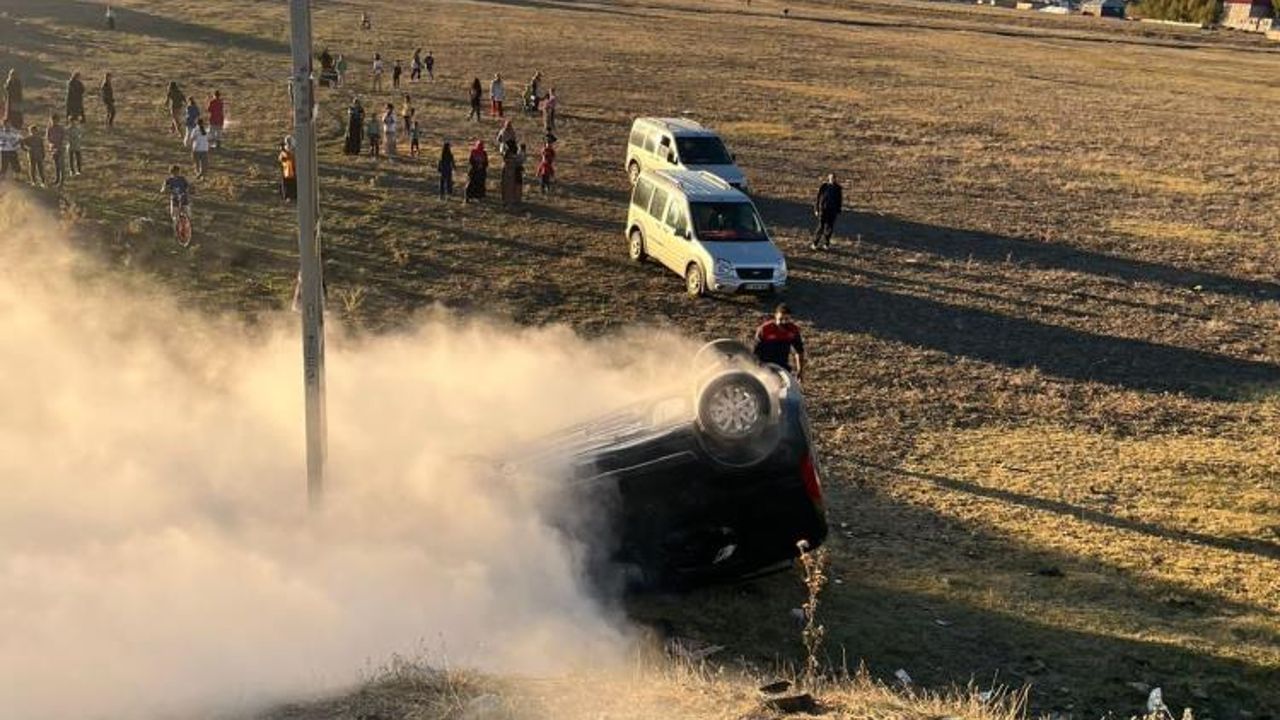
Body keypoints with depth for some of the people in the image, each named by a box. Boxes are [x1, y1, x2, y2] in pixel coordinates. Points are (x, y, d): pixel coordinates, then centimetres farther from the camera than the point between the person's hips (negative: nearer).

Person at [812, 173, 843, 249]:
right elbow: (817, 198, -2)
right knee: (821, 227, -7)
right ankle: (815, 243, 3)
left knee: (830, 227, 4)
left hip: (833, 211, 3)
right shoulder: (823, 187, -5)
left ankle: (825, 243, 17)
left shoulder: (838, 188, 3)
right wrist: (816, 209, -5)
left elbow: (839, 200, 8)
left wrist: (838, 211, 6)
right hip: (823, 209, -3)